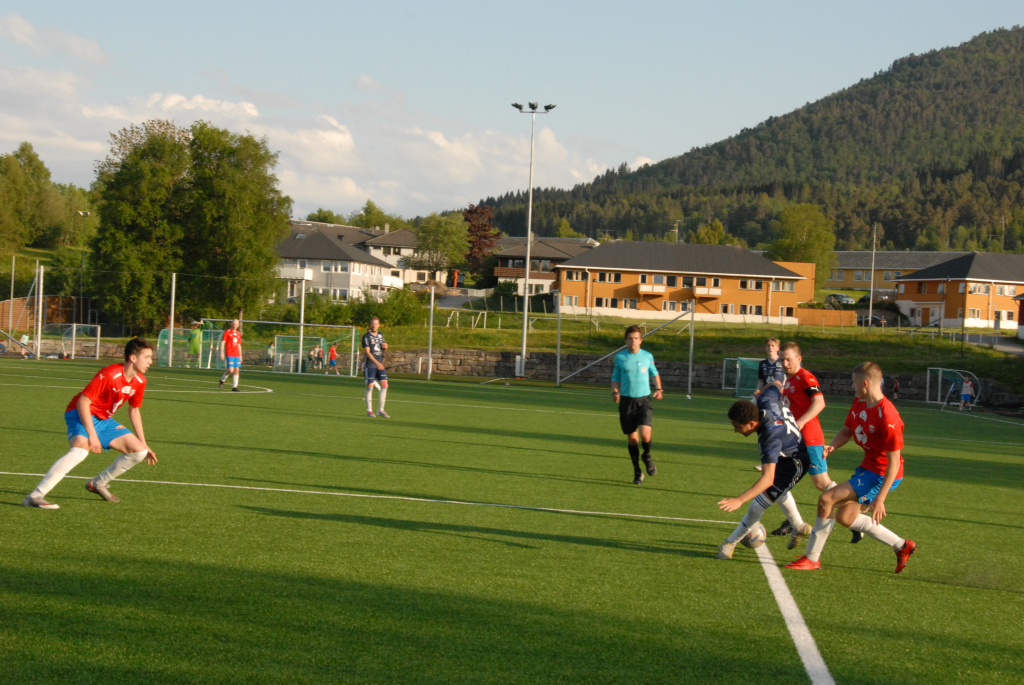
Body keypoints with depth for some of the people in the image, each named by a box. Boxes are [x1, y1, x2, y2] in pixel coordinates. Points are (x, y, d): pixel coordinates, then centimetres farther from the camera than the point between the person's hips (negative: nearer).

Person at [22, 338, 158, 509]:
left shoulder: (139, 381, 0)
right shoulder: (109, 374, -25)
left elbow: (134, 411, 16)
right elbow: (83, 402, -25)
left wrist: (143, 444, 17)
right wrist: (92, 435, -29)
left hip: (104, 420, 8)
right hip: (82, 415, -8)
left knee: (139, 452, 1)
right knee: (80, 450, -35)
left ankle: (98, 484, 18)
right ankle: (35, 496, -36)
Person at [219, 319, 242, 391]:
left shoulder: (238, 334, 16)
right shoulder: (227, 332, -1)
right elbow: (222, 343, -4)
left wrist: (240, 356, 19)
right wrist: (222, 353, -12)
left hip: (237, 355, 5)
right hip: (229, 355, -5)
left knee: (236, 370, -3)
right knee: (230, 370, -13)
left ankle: (234, 386, 2)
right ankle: (222, 379, 15)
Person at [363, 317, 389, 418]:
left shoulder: (380, 335, 13)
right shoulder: (366, 337, -7)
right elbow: (367, 352, -16)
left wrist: (385, 347, -1)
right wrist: (377, 363, -25)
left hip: (380, 365, 6)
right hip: (370, 365, -6)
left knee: (384, 386, -1)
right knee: (370, 387, -3)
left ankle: (380, 410, 6)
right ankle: (369, 411, 5)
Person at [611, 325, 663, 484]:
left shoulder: (647, 356, 4)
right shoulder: (620, 357, 3)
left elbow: (654, 373, 20)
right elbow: (615, 378, 11)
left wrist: (658, 389, 5)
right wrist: (615, 392, -8)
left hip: (644, 401, -1)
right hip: (626, 401, 1)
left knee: (645, 434, -19)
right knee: (632, 438, 4)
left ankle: (647, 456, 14)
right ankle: (637, 472, 20)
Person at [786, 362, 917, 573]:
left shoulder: (887, 417, -26)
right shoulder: (859, 404, 1)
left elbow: (894, 461, -23)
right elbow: (846, 431, 16)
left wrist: (880, 498, -23)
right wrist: (831, 447, -8)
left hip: (882, 474, -10)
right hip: (867, 467, 10)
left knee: (826, 499, -15)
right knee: (844, 516, 14)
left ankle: (812, 558, -3)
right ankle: (901, 546, 22)